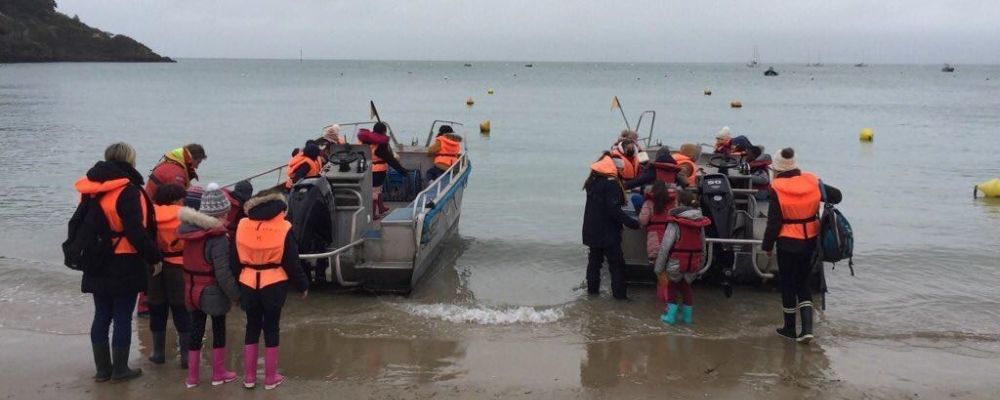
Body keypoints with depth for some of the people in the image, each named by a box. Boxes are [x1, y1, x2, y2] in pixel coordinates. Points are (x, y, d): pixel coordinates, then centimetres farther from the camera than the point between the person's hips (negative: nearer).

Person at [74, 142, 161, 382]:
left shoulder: (91, 190, 7)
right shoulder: (127, 191, -17)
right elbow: (136, 232, -21)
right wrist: (154, 257, -11)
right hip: (124, 266, -7)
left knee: (102, 316, 13)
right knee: (123, 318, 4)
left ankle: (102, 369, 21)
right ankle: (120, 369, 11)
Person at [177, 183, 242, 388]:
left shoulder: (190, 229, 0)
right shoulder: (218, 237, -22)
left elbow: (190, 263, 6)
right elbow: (222, 272, -24)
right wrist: (235, 293, -17)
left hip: (192, 289, 6)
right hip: (213, 291, -6)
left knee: (196, 330, 14)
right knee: (219, 330, 10)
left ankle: (192, 376, 20)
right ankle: (218, 373, 21)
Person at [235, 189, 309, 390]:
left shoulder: (243, 225, 0)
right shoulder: (284, 228, -11)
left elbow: (236, 259, 6)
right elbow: (291, 262, -8)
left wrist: (236, 284, 15)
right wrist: (303, 285, 5)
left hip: (249, 284, 3)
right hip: (273, 285, -3)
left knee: (252, 328, 15)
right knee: (271, 329, 7)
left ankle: (249, 377, 19)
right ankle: (271, 378, 15)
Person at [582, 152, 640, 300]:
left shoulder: (593, 180, 8)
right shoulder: (611, 184, -20)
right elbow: (614, 210, -25)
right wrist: (633, 223, -23)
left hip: (592, 230, 8)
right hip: (607, 232, -8)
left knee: (595, 258, 18)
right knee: (617, 263, -1)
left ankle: (592, 288, 23)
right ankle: (619, 293, -1)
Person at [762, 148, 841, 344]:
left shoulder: (778, 189, -15)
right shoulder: (812, 183, -4)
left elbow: (773, 222, -13)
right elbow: (836, 196, 5)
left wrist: (767, 245, -2)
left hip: (788, 243, -4)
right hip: (811, 241, 4)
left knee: (788, 285, 11)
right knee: (803, 283, 16)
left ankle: (790, 328, 21)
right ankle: (807, 328, 5)